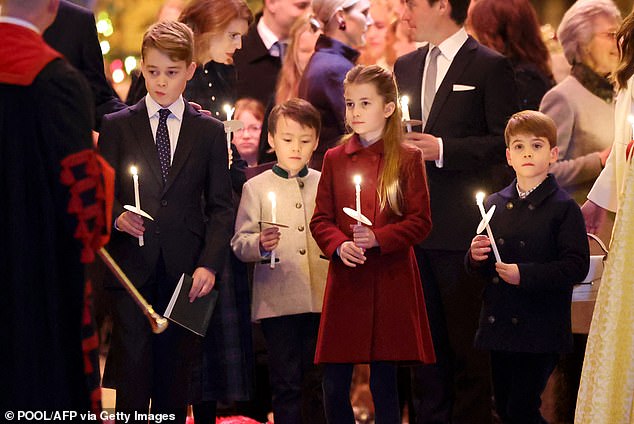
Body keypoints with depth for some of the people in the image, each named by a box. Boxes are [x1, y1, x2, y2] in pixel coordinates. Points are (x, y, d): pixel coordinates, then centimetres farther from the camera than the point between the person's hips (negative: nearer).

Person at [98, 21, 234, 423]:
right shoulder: (116, 126, 9)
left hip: (185, 269, 1)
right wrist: (117, 217, -15)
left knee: (175, 374, 3)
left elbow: (220, 206, 7)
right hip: (132, 265, -1)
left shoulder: (210, 132, 11)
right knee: (132, 372, -5)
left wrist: (210, 264, -6)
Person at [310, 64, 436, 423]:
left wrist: (377, 239, -17)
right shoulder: (335, 159, 8)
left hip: (391, 283, -2)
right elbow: (320, 219, 7)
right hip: (345, 283, 2)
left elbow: (421, 222, -3)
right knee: (334, 384, 1)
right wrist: (339, 246, -13)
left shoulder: (408, 159, 0)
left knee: (385, 383, 2)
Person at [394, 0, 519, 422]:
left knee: (466, 339, -2)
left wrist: (443, 149, -19)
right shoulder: (406, 66, 16)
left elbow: (505, 142, -10)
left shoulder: (490, 67, -5)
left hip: (463, 226, -6)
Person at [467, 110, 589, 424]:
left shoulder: (564, 208, -7)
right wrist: (475, 257, -5)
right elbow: (480, 268, 18)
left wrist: (525, 274, -21)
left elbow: (576, 266, -15)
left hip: (540, 330, -6)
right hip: (499, 325, 6)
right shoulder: (494, 204, 10)